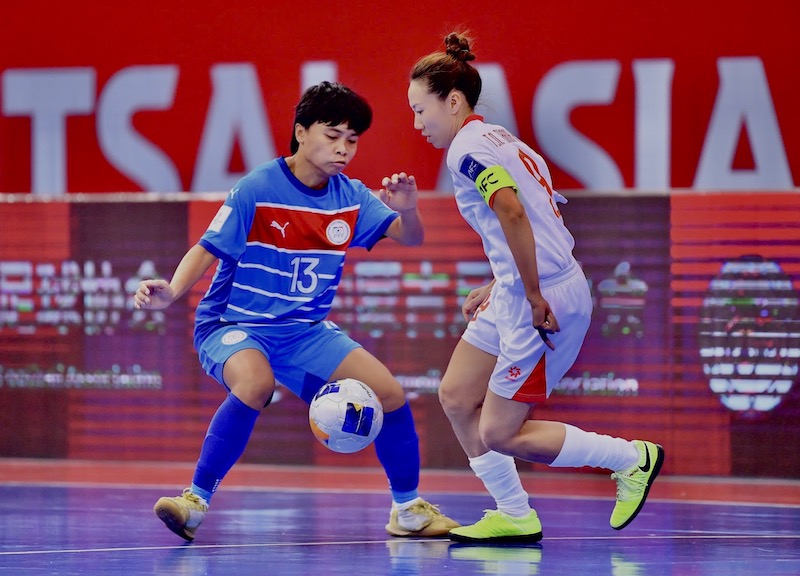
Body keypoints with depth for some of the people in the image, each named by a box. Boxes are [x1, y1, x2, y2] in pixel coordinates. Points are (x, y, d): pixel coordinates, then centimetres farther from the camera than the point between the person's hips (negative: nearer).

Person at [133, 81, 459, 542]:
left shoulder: (351, 198, 0)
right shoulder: (258, 190, -15)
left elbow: (410, 238, -5)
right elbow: (208, 250, -16)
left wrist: (407, 209, -29)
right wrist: (170, 292, -35)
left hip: (306, 331, 6)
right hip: (234, 327, -6)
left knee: (389, 392, -6)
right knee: (256, 384, -38)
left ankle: (409, 510, 15)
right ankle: (196, 500, -29)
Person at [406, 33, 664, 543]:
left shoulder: (467, 149, -12)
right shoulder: (500, 140, 18)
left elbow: (513, 214, -27)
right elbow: (536, 220, 20)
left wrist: (535, 298, -24)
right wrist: (496, 287, 17)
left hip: (545, 303, -10)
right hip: (516, 296, 10)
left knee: (501, 435, -3)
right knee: (456, 397, 12)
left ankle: (633, 458, 8)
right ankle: (515, 517, 18)